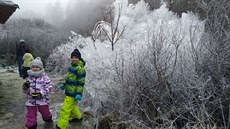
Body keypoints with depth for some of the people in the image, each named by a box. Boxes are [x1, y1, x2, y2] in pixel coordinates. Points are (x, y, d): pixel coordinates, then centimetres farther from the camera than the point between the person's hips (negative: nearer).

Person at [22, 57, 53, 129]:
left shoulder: (44, 77, -9)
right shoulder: (29, 78, 1)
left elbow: (49, 86, -13)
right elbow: (25, 91, 5)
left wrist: (42, 93, -23)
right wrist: (25, 88, -19)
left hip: (42, 99, -1)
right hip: (31, 99, 2)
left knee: (45, 111, 20)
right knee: (31, 114, 8)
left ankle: (47, 118, 51)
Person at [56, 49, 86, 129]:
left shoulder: (80, 68, -19)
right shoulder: (72, 66, 10)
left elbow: (81, 82, -20)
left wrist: (79, 94, -22)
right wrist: (64, 85, 14)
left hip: (73, 93, -10)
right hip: (69, 91, 10)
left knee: (65, 110, -4)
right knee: (71, 106, 26)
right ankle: (78, 117, 47)